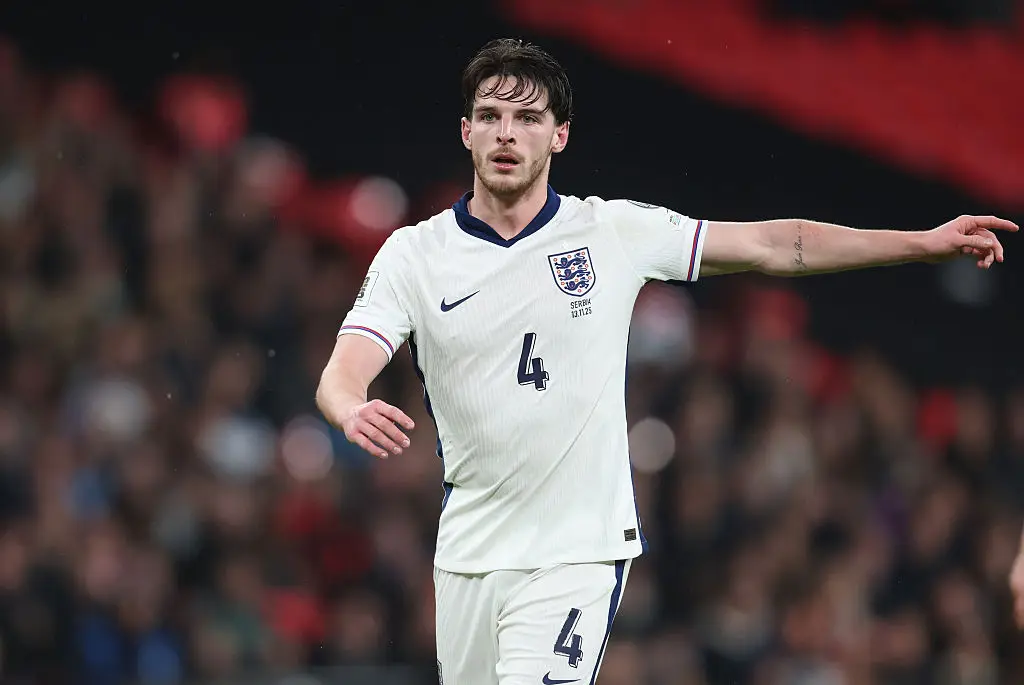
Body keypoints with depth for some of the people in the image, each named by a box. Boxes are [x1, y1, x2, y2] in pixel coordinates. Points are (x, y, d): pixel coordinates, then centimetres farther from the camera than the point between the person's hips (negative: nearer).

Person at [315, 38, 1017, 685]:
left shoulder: (614, 232, 0)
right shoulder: (414, 253, 0)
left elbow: (773, 246, 4)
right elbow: (343, 372, -11)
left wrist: (928, 242, -1)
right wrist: (354, 412, -37)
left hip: (578, 551, -2)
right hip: (467, 552, 2)